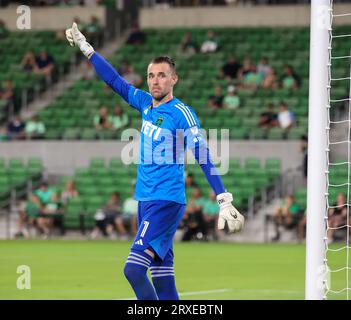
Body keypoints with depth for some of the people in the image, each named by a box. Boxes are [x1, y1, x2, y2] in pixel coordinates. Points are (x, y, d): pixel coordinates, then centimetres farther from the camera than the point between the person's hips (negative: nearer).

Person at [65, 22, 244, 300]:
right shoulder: (146, 103, 10)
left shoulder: (182, 113, -11)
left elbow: (204, 158, -18)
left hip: (167, 201, -7)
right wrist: (85, 48, 28)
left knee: (133, 267, -20)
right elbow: (115, 81, 23)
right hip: (145, 200, 7)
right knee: (161, 271, 6)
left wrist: (224, 201, -26)